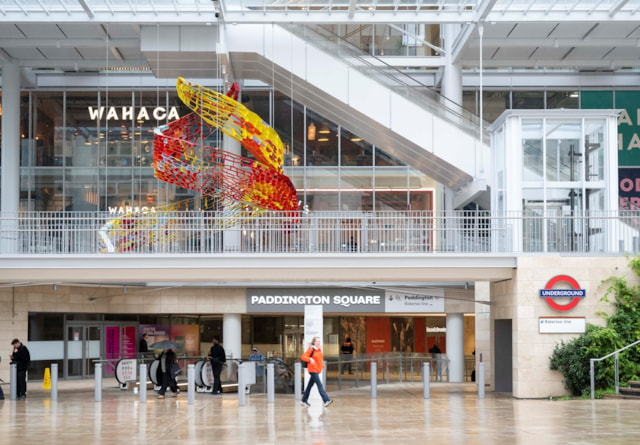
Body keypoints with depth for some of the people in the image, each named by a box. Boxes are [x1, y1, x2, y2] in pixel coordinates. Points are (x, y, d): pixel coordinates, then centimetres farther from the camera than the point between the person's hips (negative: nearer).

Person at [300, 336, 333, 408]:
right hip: (313, 370, -8)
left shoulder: (320, 349, 11)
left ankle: (304, 400, 24)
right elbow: (303, 357, -17)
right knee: (320, 385, -15)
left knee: (310, 385, 15)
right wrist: (310, 359, -31)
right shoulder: (311, 349, -12)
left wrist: (322, 364, 15)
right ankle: (326, 400, -22)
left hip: (318, 370, 8)